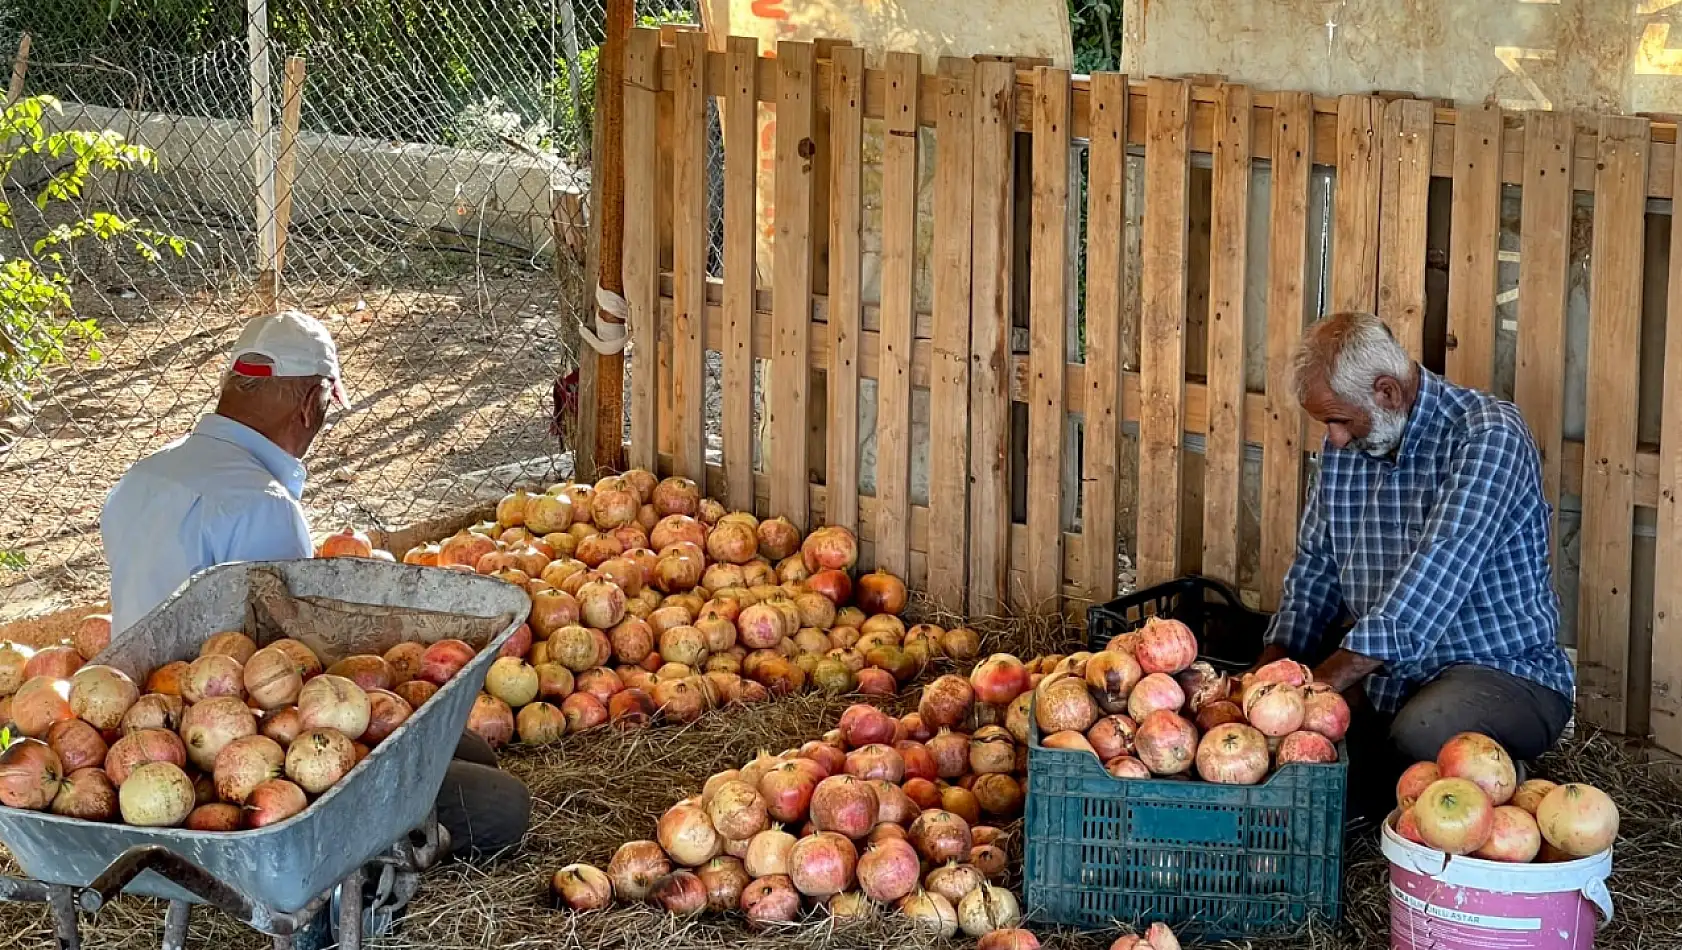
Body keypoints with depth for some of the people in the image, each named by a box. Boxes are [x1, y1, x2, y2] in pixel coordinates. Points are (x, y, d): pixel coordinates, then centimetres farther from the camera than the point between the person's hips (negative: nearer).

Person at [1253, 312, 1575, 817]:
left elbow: (1435, 575, -29)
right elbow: (1315, 566, 15)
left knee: (1422, 734, -37)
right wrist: (1272, 667, -3)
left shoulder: (1488, 434, -19)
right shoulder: (1345, 444, 6)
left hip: (1504, 668, -8)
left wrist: (1324, 681, -34)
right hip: (1388, 676, 8)